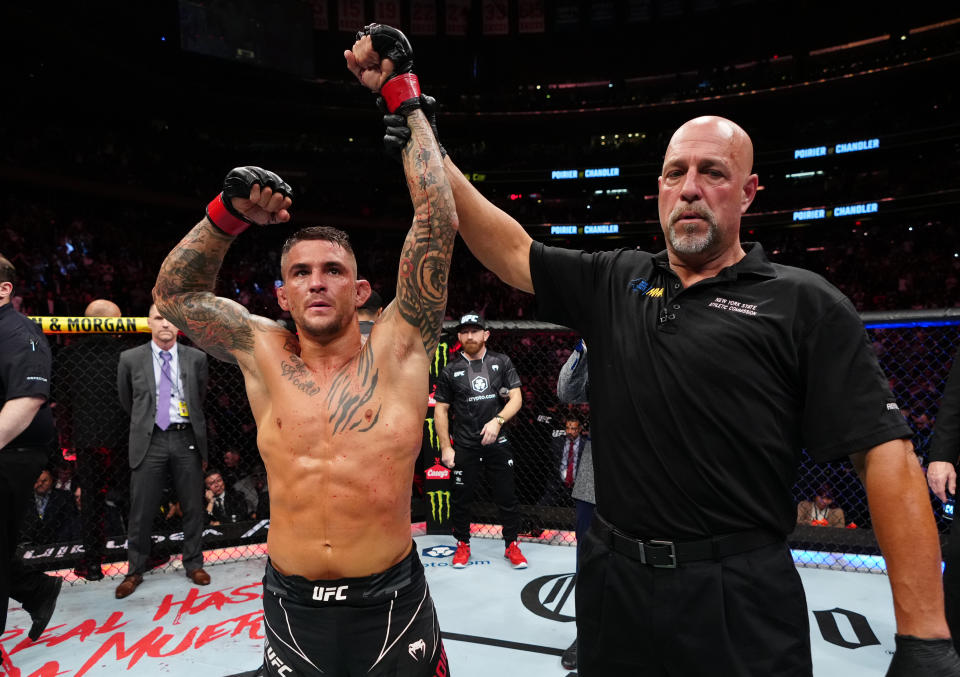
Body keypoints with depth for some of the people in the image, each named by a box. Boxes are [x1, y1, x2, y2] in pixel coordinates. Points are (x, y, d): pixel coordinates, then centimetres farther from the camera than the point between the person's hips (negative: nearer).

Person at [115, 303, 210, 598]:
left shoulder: (196, 358, 2)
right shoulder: (130, 359, 1)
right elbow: (126, 401, 16)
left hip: (186, 439, 1)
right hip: (149, 441, -1)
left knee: (193, 507, 9)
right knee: (141, 511, 6)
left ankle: (194, 564, 25)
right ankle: (135, 571, 25)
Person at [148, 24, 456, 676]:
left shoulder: (396, 349, -8)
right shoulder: (265, 354, 0)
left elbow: (438, 219, -11)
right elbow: (175, 290, 11)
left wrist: (401, 93, -6)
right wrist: (230, 212, -4)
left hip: (392, 604, -1)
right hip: (290, 605, 2)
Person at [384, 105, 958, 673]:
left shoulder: (804, 305, -7)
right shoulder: (614, 282, 5)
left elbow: (885, 454, -10)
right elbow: (513, 252, 5)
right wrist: (435, 158, 1)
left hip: (741, 605, -3)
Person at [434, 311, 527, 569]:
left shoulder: (501, 362, 3)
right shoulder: (451, 370, 2)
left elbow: (516, 398, -2)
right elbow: (440, 410, 5)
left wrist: (497, 421, -18)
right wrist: (445, 447, -1)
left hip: (498, 443, 0)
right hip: (464, 446, 0)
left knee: (507, 496, 5)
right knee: (462, 498, 8)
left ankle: (511, 545, 22)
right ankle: (462, 545, 27)